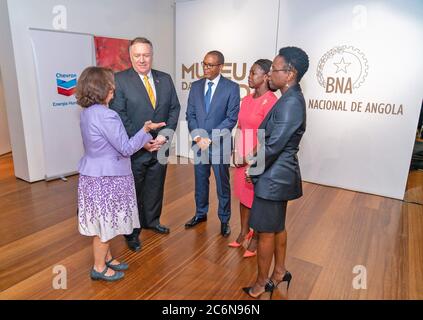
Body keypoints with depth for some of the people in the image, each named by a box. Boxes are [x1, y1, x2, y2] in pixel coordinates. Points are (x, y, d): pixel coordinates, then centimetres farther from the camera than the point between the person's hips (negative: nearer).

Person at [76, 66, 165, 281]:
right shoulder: (106, 116, -24)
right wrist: (145, 131, -11)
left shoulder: (87, 112, 5)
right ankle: (99, 268, 26)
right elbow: (126, 148, -20)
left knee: (103, 222, 21)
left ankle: (107, 258, 39)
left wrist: (143, 141, 14)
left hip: (94, 174, 9)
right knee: (105, 223, 8)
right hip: (106, 178, -9)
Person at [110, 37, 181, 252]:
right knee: (133, 192, 10)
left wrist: (165, 135, -8)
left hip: (160, 145, 5)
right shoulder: (119, 80, -8)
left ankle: (152, 221, 41)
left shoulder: (165, 79, 6)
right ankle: (132, 232, 29)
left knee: (155, 188, 18)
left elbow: (174, 108, 5)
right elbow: (119, 115, -13)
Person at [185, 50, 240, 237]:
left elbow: (231, 118, -11)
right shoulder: (196, 86, 7)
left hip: (220, 143, -4)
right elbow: (190, 114, 6)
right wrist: (197, 136, -10)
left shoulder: (231, 87, -6)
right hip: (199, 142, 4)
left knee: (222, 183, 8)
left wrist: (210, 138, -16)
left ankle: (224, 220, 25)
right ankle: (200, 213, 35)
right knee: (200, 181, 16)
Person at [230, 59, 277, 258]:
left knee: (257, 197, 7)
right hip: (242, 156, 7)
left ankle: (255, 239, 27)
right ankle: (244, 232, 37)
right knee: (243, 194, 18)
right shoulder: (247, 99, 8)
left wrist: (251, 157, -15)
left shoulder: (270, 101, -16)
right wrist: (236, 152, 4)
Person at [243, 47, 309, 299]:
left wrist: (254, 171, -10)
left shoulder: (291, 102, -22)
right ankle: (279, 272, 41)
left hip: (274, 176, -9)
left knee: (266, 231, 6)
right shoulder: (291, 98, 9)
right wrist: (256, 168, 9)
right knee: (278, 226, 22)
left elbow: (273, 146, -24)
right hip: (279, 174, 10)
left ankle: (261, 284, 26)